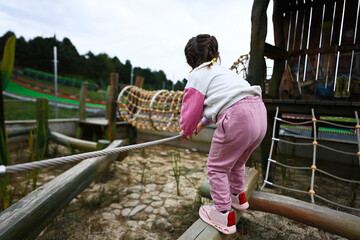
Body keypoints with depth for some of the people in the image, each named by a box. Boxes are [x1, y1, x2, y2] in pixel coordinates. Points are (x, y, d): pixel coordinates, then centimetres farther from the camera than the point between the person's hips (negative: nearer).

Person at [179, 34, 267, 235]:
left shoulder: (197, 76, 3)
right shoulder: (221, 70, 29)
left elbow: (191, 109, 4)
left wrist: (186, 131, 24)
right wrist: (204, 123, 47)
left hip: (238, 119, -9)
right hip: (259, 112, 9)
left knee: (216, 167, 10)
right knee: (237, 161, 29)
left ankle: (224, 216, 22)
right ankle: (238, 197, 51)